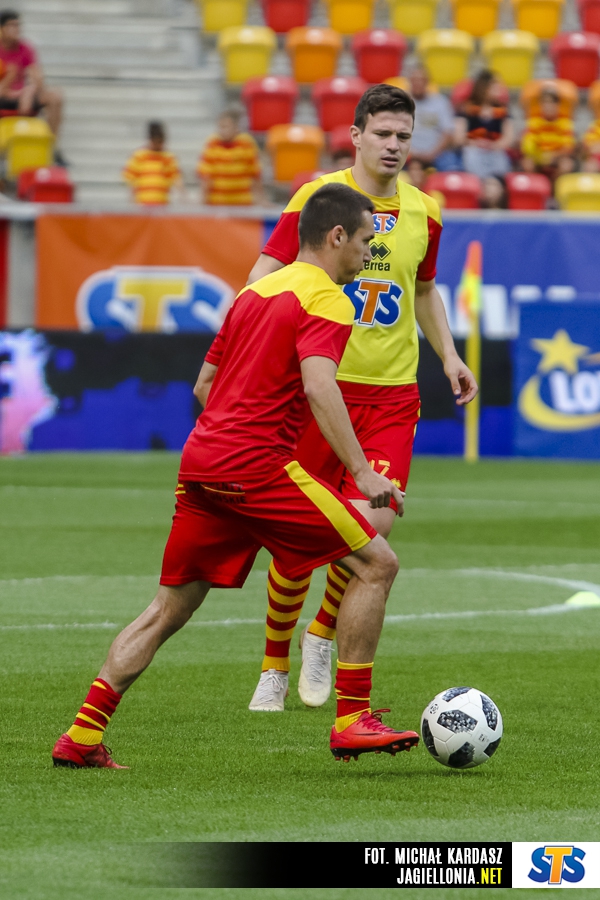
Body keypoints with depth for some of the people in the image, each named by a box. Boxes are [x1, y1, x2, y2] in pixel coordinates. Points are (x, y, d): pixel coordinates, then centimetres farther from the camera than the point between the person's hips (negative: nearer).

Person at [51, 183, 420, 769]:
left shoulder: (254, 293, 21)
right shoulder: (325, 300, -5)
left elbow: (204, 383, 26)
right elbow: (318, 386, -21)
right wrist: (361, 471, -26)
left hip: (200, 463, 9)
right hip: (258, 465, -8)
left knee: (168, 610, 15)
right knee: (375, 564, -3)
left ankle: (81, 737, 11)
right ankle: (351, 722, -5)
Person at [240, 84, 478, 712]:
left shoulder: (423, 213, 8)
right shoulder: (316, 197, -4)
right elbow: (265, 276, -4)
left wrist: (447, 354, 15)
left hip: (391, 392, 3)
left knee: (374, 523, -13)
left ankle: (323, 635, 14)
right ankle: (274, 666, 20)